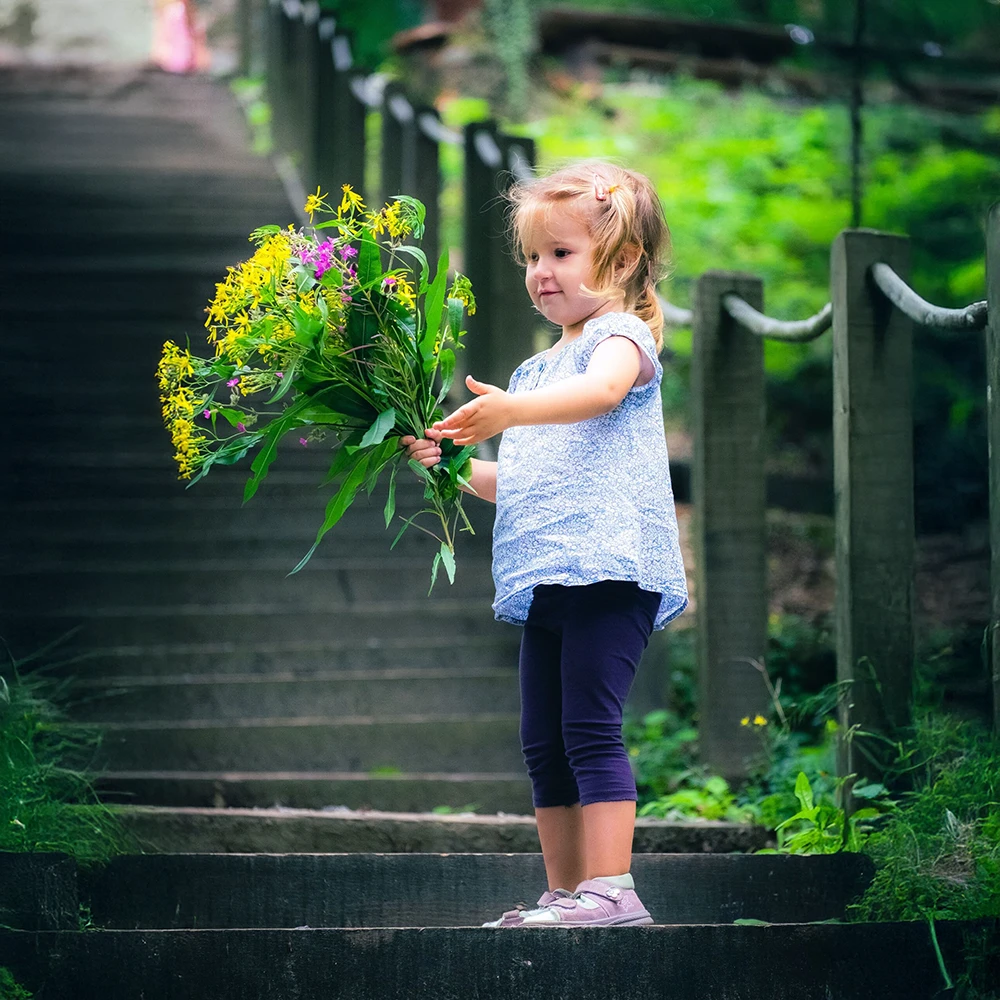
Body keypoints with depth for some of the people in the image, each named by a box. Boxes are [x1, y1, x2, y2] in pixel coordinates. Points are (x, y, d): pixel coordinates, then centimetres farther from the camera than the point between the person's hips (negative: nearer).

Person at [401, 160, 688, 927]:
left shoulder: (621, 335, 0)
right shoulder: (539, 371, 26)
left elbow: (600, 390, -25)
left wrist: (514, 410, -40)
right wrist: (453, 463, 14)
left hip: (608, 567, -9)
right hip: (546, 577, 9)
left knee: (590, 727, -15)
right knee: (543, 743, 7)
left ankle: (612, 888, -17)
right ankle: (567, 892, 12)